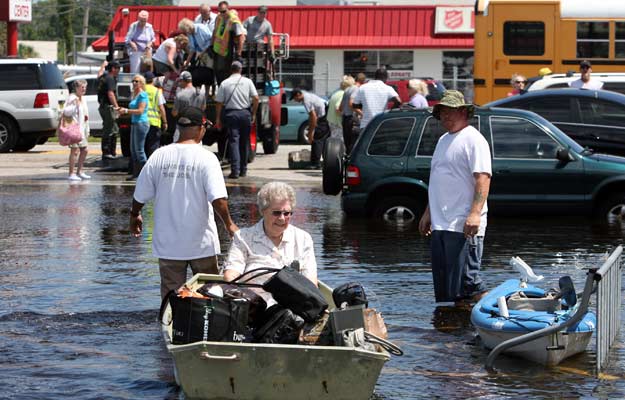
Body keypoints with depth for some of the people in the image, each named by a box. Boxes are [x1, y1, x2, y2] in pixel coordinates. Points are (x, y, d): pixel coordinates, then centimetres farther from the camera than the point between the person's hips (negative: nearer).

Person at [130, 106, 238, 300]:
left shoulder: (159, 156, -1)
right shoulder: (206, 158, -11)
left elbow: (140, 195, 5)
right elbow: (218, 199, -19)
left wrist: (134, 215, 25)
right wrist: (229, 224, -3)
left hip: (167, 244, 3)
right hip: (201, 243, -3)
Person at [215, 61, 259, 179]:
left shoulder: (225, 83, 2)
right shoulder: (247, 81, 3)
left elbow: (218, 102, 1)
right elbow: (256, 98, -3)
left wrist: (218, 118, 8)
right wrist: (254, 114, 6)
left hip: (231, 114, -1)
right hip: (245, 113, 1)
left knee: (233, 141, -4)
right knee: (244, 142, 11)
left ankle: (235, 170, -15)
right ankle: (243, 170, 17)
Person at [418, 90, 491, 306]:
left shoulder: (473, 139, -7)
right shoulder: (443, 140, 21)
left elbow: (483, 178, -17)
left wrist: (475, 213, -27)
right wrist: (428, 213, 24)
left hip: (463, 226, -9)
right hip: (440, 224, 9)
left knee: (466, 281, -13)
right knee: (442, 286, 10)